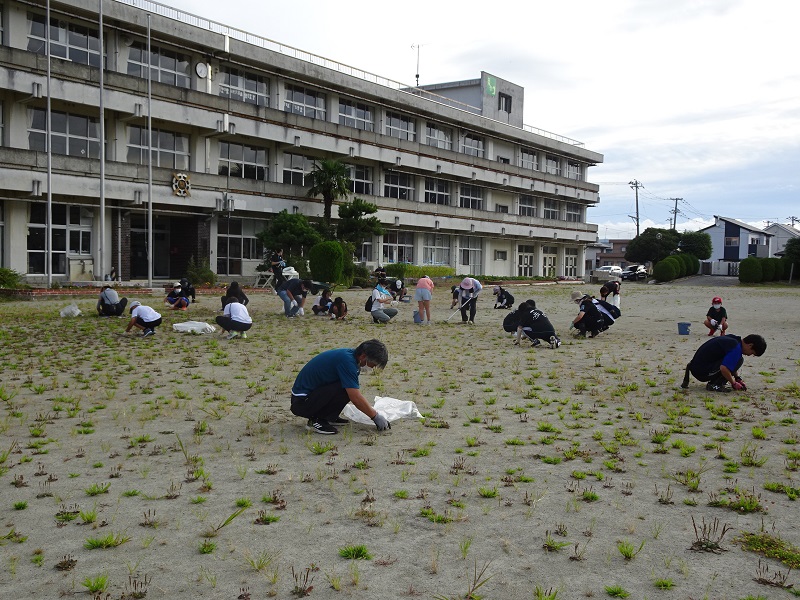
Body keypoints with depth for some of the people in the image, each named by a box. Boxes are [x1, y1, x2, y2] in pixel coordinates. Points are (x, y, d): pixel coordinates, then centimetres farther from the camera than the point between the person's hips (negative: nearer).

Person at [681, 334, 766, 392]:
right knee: (738, 360, -13)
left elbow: (730, 364, 26)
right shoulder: (736, 348, -17)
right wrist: (734, 383, -9)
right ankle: (715, 385, -9)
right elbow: (724, 368, -25)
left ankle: (713, 382, 12)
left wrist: (738, 379, 19)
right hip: (701, 372, -10)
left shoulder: (733, 339, 12)